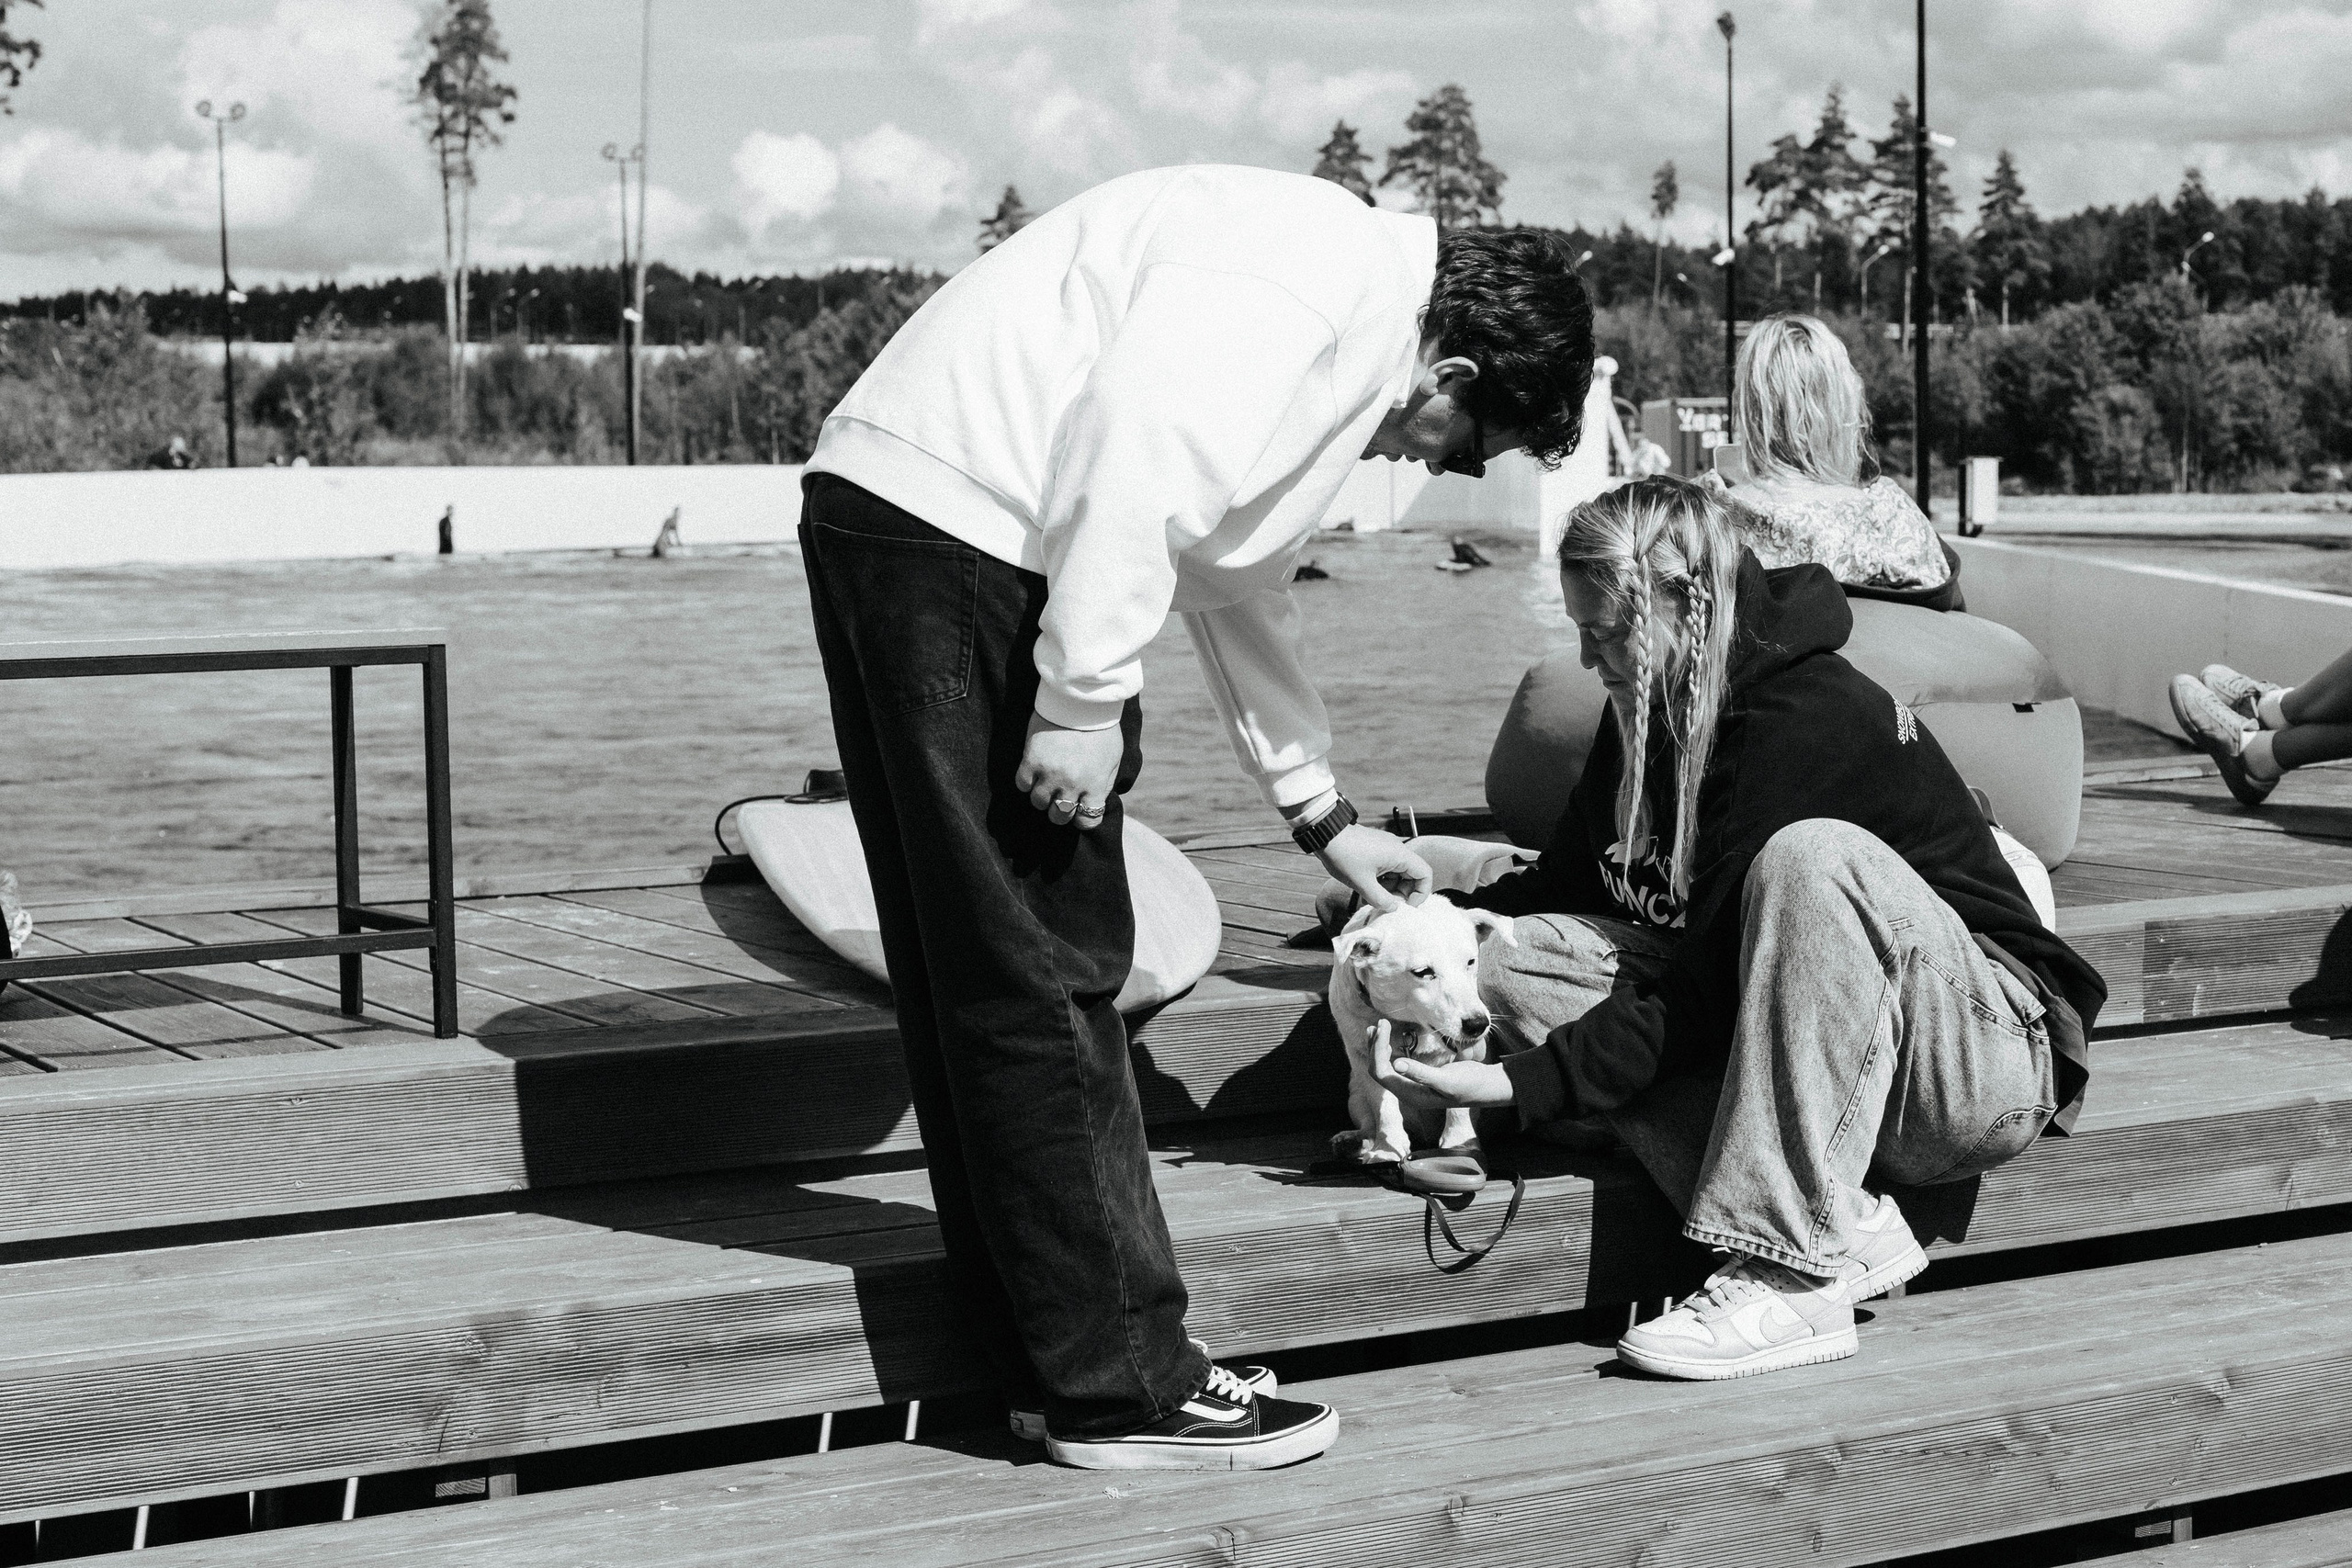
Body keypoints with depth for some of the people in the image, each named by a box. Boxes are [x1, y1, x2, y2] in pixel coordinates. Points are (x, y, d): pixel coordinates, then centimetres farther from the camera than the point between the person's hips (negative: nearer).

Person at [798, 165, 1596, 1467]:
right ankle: (1119, 1386, 0)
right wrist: (1082, 704, -20)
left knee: (976, 982, 13)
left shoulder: (1339, 333, 22)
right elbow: (1128, 449, -24)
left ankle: (1042, 1358, 20)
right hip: (946, 518, -11)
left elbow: (1236, 583, 32)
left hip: (902, 529, 11)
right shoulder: (1318, 279, -11)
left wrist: (1321, 813, 36)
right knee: (1044, 979, -6)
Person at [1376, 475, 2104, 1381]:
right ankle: (1844, 1226, -19)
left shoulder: (1812, 720, -23)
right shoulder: (1652, 713, 4)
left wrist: (1522, 1083, -25)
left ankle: (1798, 1272, -34)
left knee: (1811, 860, -36)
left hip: (1995, 1055, -8)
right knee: (1515, 965, -7)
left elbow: (1707, 988, -24)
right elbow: (1574, 885, 14)